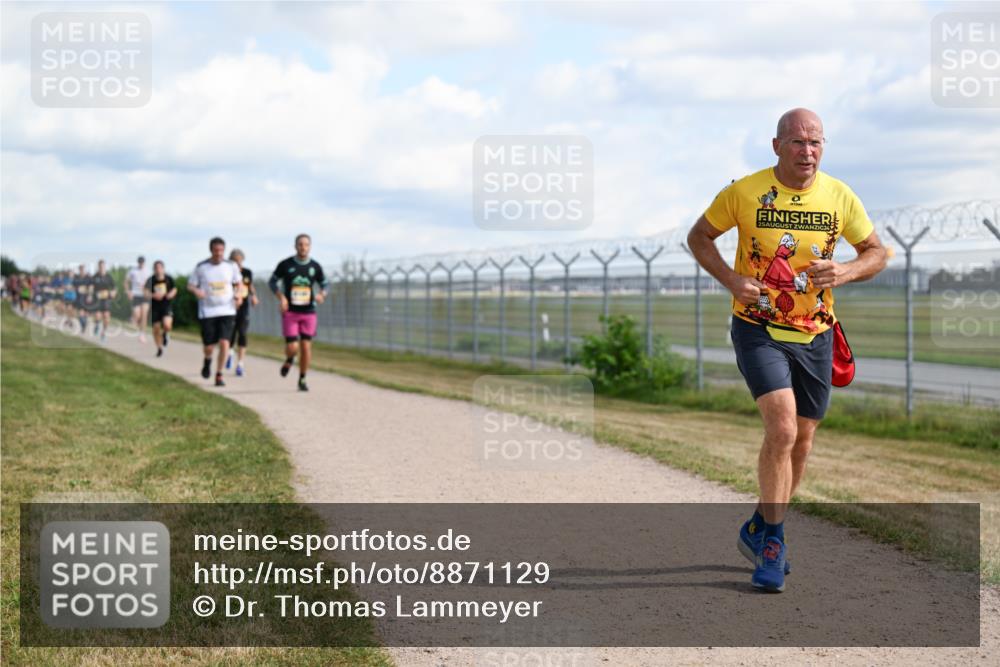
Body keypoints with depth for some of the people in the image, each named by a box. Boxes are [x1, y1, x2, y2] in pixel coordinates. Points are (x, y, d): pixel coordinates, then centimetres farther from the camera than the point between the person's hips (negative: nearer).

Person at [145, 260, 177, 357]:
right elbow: (147, 293, -8)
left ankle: (165, 334, 15)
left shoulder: (169, 279, -1)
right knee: (156, 328, 5)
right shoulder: (151, 280, -5)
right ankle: (159, 348, 25)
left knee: (167, 325, -23)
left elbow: (174, 289, 13)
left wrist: (171, 294, -8)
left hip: (167, 306, -1)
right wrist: (154, 295, -27)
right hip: (155, 307, 1)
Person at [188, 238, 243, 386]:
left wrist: (238, 295, -4)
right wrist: (196, 291, -19)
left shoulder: (231, 266, 1)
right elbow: (190, 286, 4)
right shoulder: (201, 267, -3)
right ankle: (207, 360, 37)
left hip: (227, 311, 1)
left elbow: (237, 284, 16)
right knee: (209, 346, 1)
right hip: (207, 312, -1)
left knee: (224, 343, -13)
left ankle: (219, 375, 2)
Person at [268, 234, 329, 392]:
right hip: (290, 312, -2)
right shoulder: (285, 265, -3)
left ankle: (302, 380, 12)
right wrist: (281, 297, -9)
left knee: (306, 346, -2)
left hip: (309, 313, 2)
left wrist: (321, 294, -9)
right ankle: (289, 360, 27)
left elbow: (325, 284, 14)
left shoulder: (315, 266, 3)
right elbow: (272, 282, 7)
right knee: (292, 347, -10)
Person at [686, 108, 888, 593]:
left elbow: (876, 252, 8)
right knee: (782, 429, -20)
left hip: (814, 335, 4)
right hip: (758, 329, -4)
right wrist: (731, 279, -13)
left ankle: (760, 531, 32)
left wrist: (845, 272, -14)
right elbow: (699, 236, 4)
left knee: (801, 442, 11)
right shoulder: (744, 192, -9)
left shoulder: (840, 198, -2)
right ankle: (772, 543, -5)